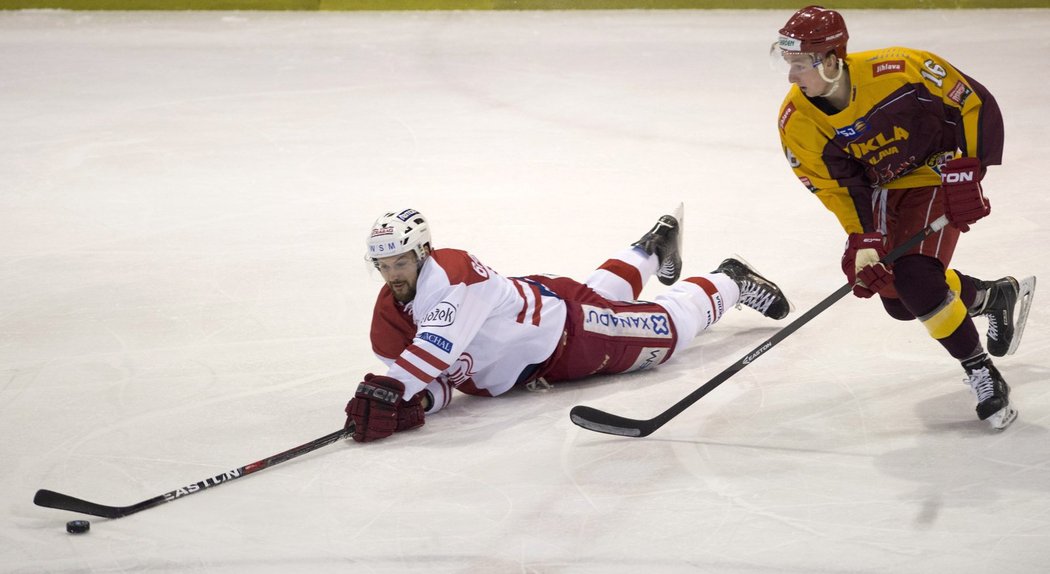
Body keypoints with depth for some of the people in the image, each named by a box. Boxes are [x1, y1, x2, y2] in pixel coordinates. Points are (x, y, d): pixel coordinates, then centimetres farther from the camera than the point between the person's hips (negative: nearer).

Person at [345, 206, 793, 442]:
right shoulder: (386, 325, -16)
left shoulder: (450, 271, -37)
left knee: (671, 325, 12)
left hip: (566, 330, -7)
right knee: (602, 290, 36)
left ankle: (731, 282, 41)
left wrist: (389, 387, -66)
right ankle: (651, 251, 66)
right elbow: (439, 386, -19)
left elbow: (442, 339, -54)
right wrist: (418, 400, -44)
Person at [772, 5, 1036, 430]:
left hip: (936, 177, -5)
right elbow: (837, 188, -12)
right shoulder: (797, 123, -19)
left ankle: (982, 374, -4)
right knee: (899, 301, 3)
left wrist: (966, 171, -25)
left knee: (917, 281, -23)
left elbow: (976, 105, -20)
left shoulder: (899, 70, -32)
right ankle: (998, 297, 30)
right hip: (882, 191, 6)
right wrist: (863, 242, -23)